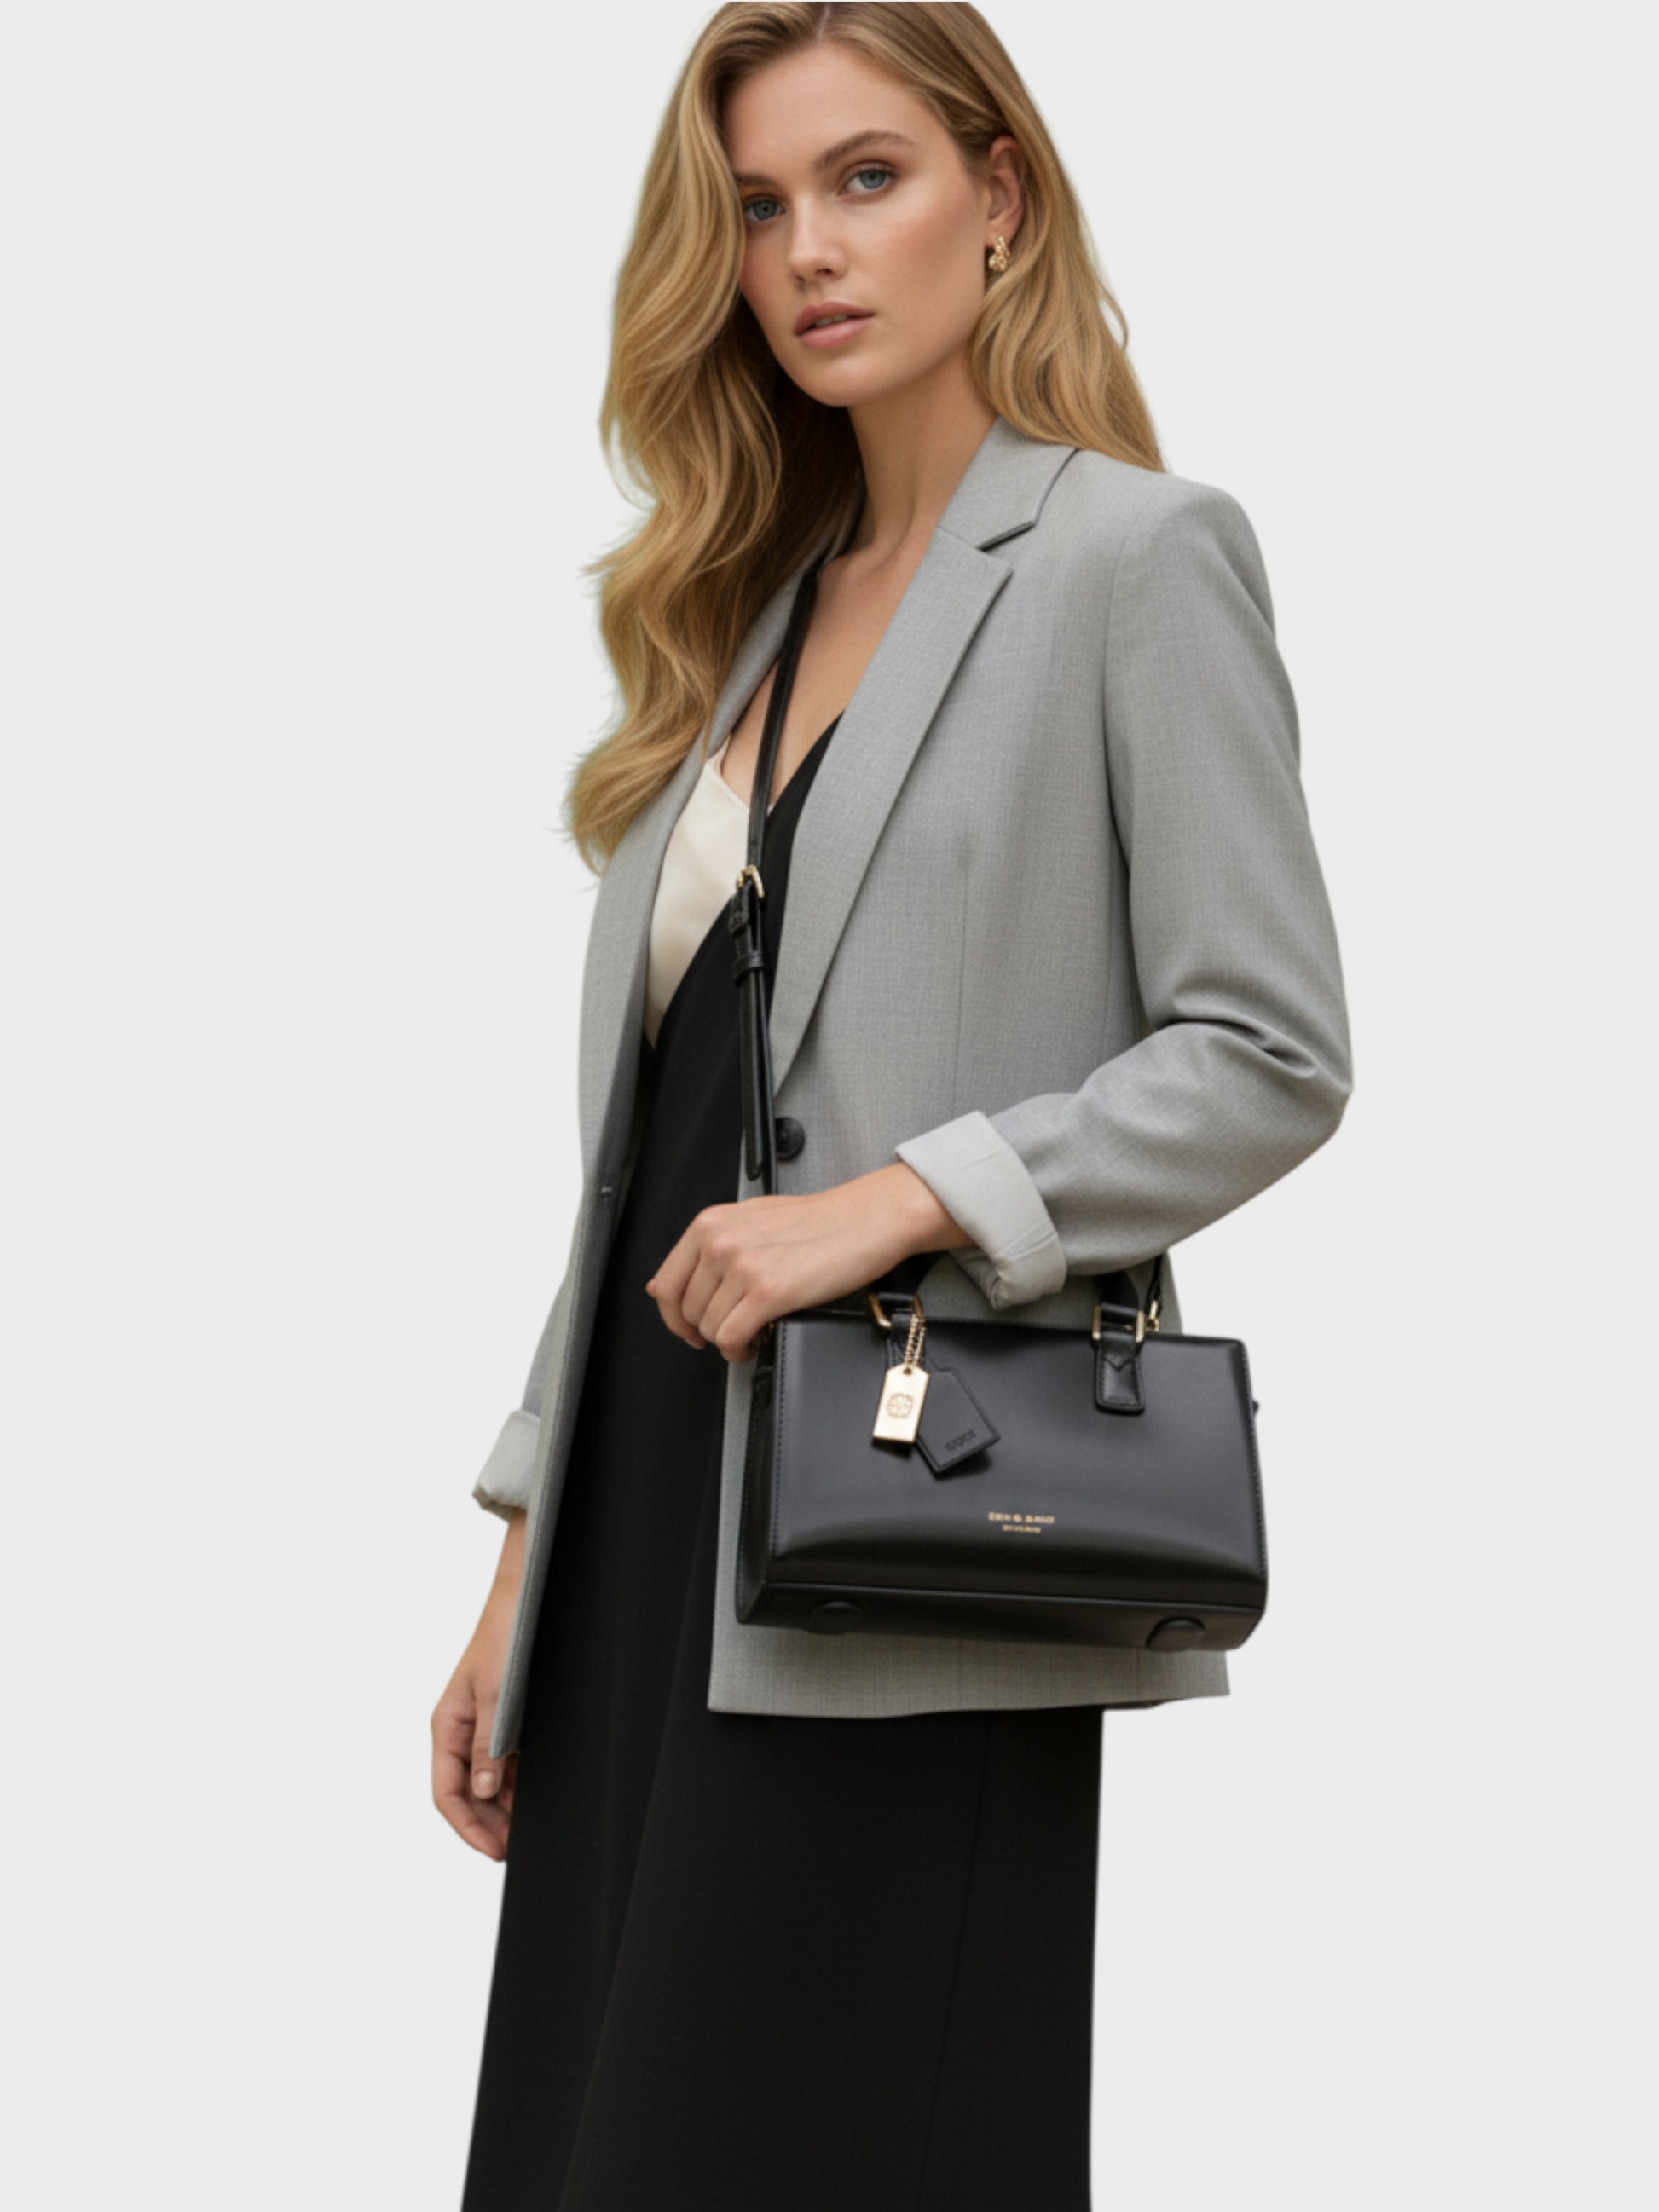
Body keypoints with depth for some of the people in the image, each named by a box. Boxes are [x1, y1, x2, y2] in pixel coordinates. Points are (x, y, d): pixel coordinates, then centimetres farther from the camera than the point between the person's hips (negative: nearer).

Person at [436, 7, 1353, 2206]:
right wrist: (530, 1566, 14)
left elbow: (1270, 1056, -8)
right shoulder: (752, 609, 17)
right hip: (659, 1538, 7)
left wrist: (901, 1200, -18)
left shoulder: (1133, 557, -2)